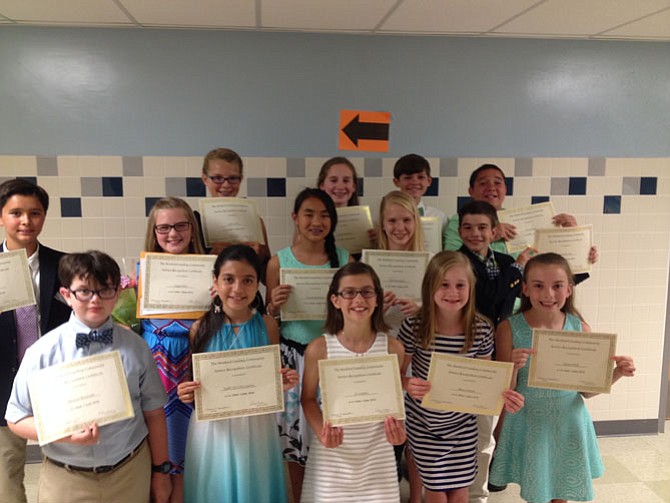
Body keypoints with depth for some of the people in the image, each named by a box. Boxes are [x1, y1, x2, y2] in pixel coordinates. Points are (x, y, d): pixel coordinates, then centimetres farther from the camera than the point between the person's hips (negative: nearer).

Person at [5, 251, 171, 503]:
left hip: (130, 473, 1)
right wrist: (65, 434, -20)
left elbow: (153, 412, 1)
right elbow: (17, 419, -4)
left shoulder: (135, 347, -5)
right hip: (65, 480, -1)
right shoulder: (42, 352, -9)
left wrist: (160, 470, 6)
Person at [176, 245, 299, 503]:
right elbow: (191, 382, 2)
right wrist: (187, 393, -18)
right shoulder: (201, 328, -6)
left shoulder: (267, 325, -4)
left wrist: (283, 383, -14)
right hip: (212, 429, 0)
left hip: (256, 427, 0)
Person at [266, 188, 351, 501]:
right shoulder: (279, 261, -3)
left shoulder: (344, 259, 0)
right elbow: (269, 319, 4)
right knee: (296, 432, 11)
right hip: (293, 356, 0)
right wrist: (274, 305, -17)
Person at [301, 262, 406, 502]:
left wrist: (396, 427, -13)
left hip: (377, 452, 1)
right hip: (332, 452, -1)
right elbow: (309, 399, 1)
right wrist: (320, 431, -15)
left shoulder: (392, 347, -8)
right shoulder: (319, 349, -12)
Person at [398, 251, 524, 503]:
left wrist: (503, 396, -20)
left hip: (463, 425, 2)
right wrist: (408, 385, -31)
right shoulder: (413, 327, -19)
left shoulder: (482, 329, -13)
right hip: (423, 425, -2)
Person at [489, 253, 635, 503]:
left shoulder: (580, 329, -7)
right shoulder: (509, 329, -14)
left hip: (568, 424, 2)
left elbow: (587, 389, 3)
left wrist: (617, 373, -13)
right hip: (529, 424, -2)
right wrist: (513, 366, -29)